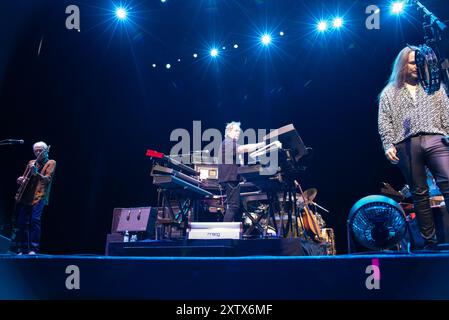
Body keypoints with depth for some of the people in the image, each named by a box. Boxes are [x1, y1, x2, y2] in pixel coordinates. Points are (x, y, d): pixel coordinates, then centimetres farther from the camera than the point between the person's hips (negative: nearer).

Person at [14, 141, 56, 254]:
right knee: (22, 222, 1)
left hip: (39, 196, -5)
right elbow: (24, 177, 24)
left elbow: (47, 179, -8)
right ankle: (22, 249, 9)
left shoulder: (51, 163, 6)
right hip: (25, 196, 5)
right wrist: (21, 179, 0)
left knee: (35, 220, -18)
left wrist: (36, 173, -24)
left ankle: (33, 249, -15)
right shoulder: (31, 162, 21)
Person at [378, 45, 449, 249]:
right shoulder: (389, 93, 18)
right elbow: (384, 122, 10)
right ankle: (429, 240, 5)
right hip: (407, 145, 0)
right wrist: (388, 145, -3)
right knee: (419, 193, 1)